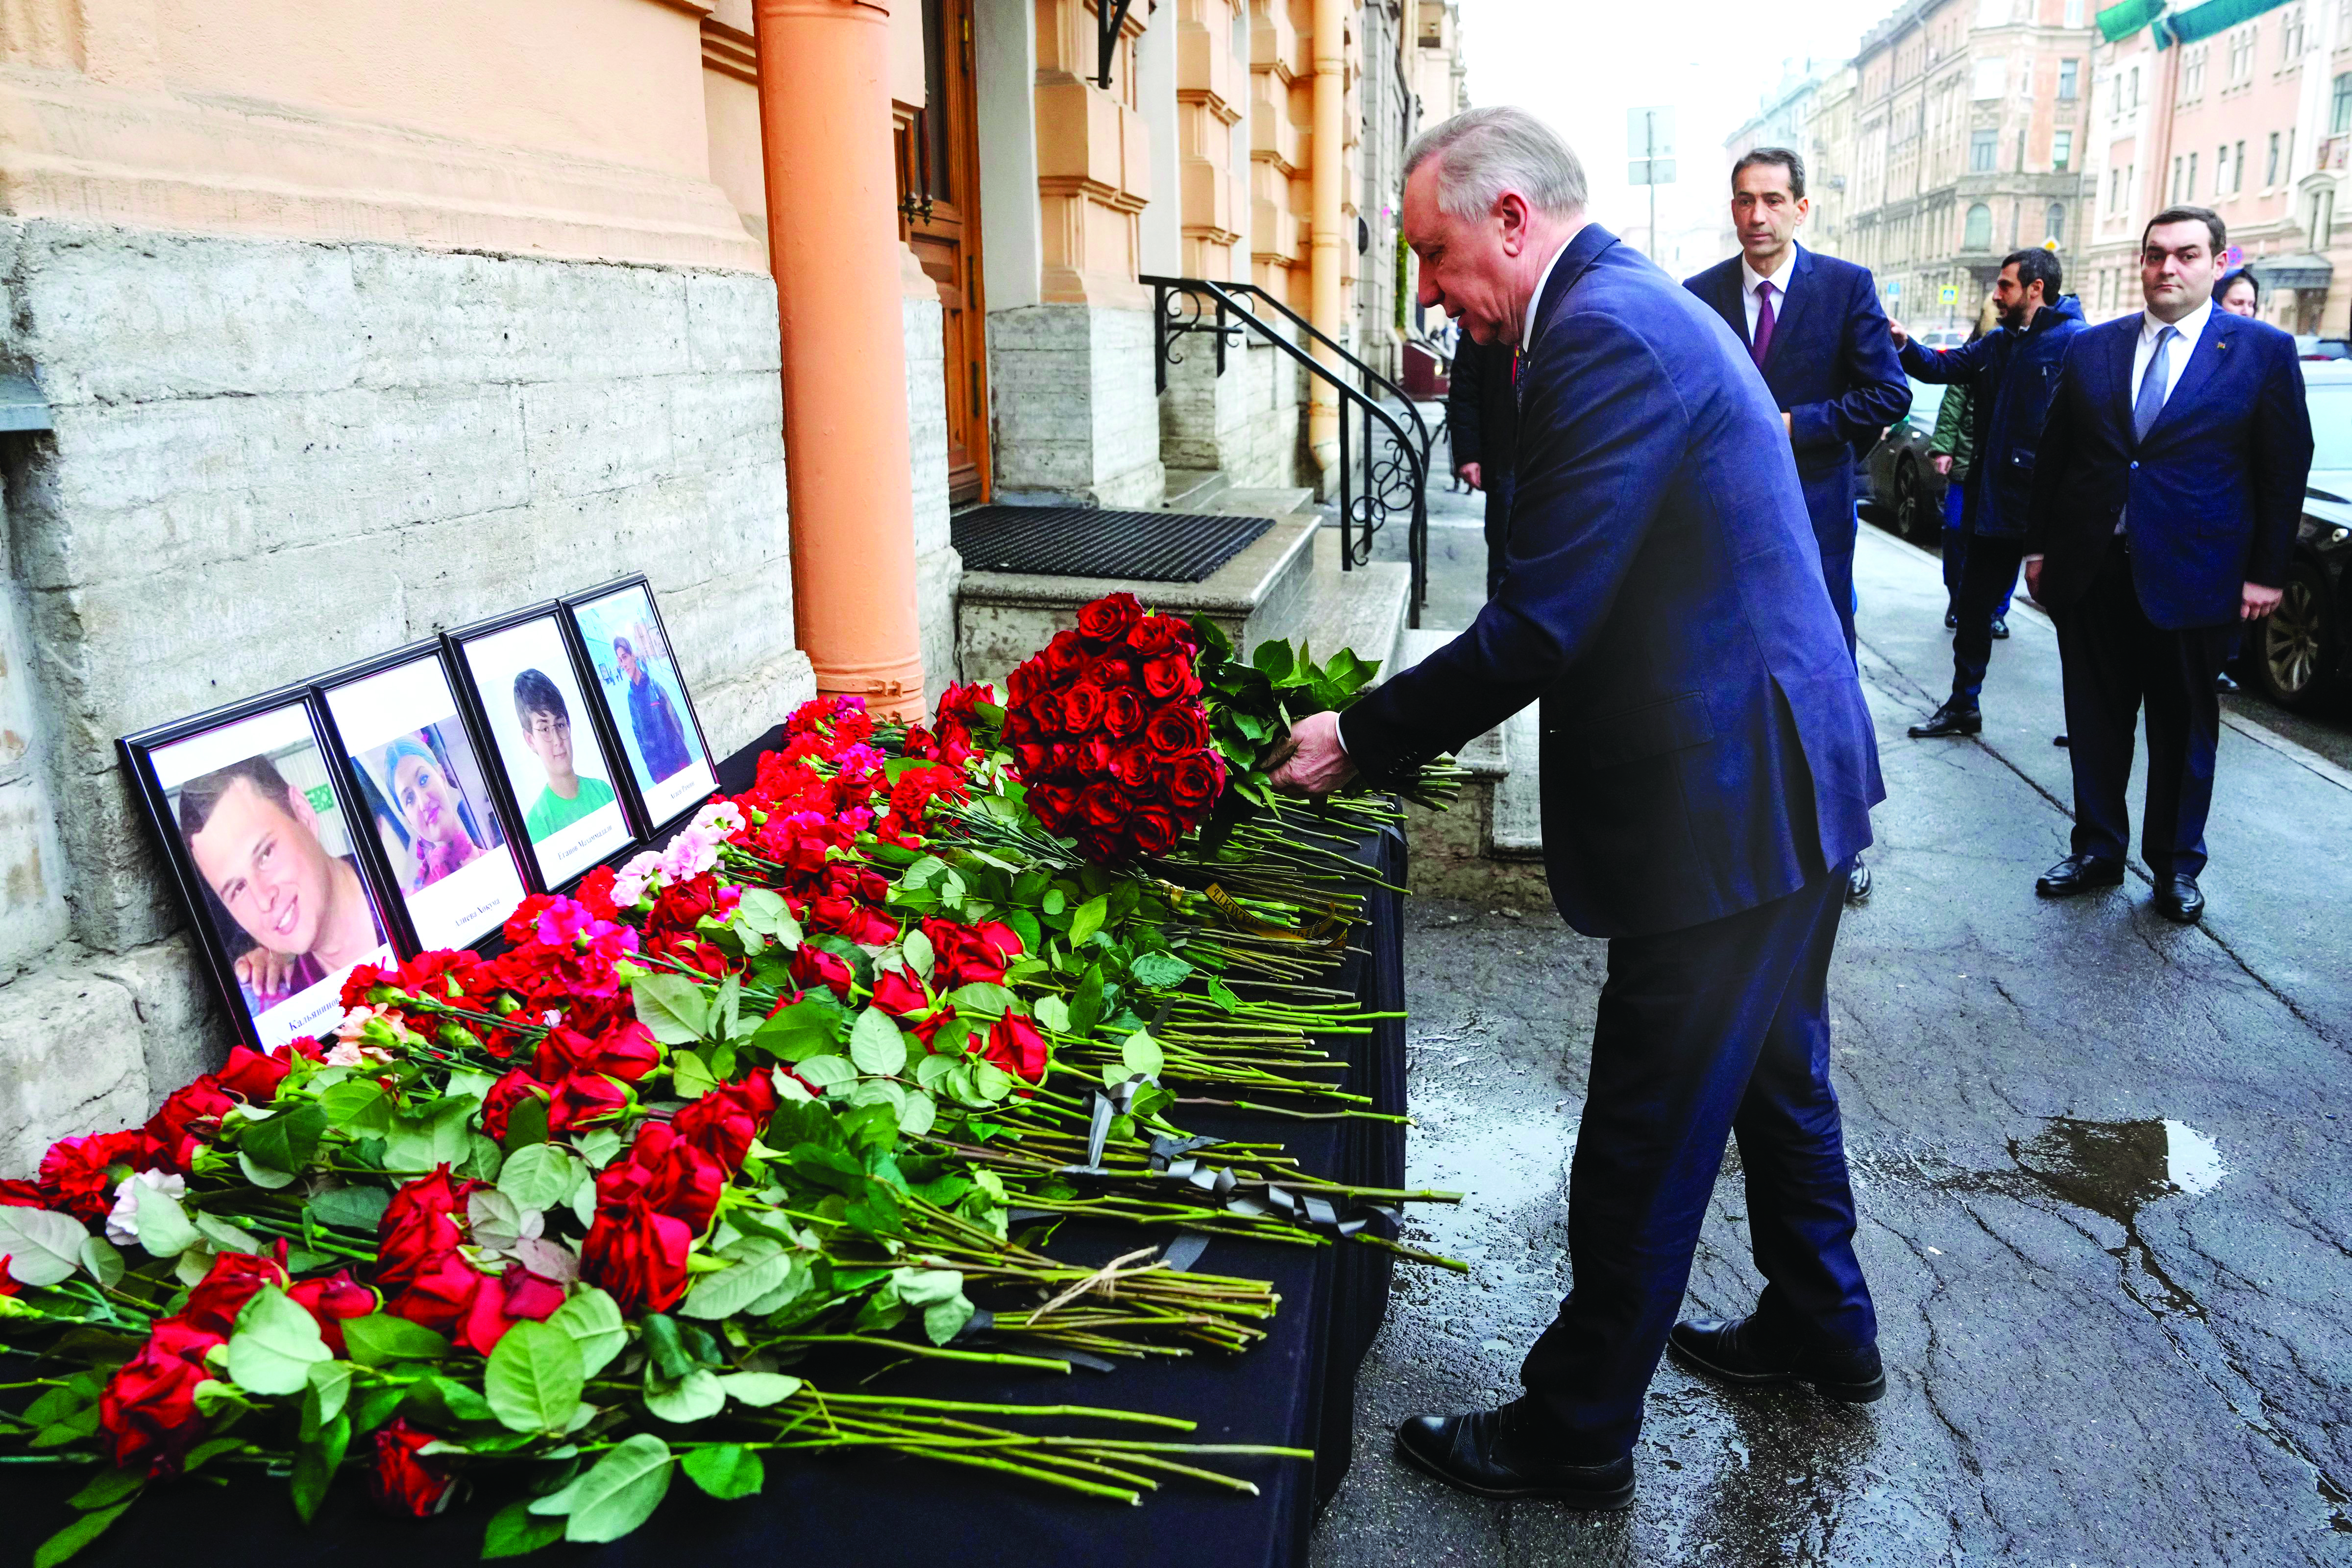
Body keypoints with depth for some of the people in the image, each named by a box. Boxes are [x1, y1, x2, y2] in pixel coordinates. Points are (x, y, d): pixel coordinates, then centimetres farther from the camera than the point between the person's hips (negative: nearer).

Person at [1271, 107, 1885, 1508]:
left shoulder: (1605, 332, -20)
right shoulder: (1641, 305, 14)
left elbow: (1544, 619, -25)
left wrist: (1367, 737, -15)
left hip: (1729, 800, -11)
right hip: (1786, 773, 11)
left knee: (1644, 1143, 2)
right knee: (1774, 1073, 25)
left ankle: (1576, 1435, 19)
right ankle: (1824, 1331, 45)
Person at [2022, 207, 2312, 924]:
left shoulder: (2264, 350, -2)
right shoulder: (2092, 347, 6)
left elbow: (2285, 469, -2)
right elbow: (2053, 454, 9)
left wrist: (2266, 572, -5)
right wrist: (2038, 546, 5)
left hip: (2191, 576, -2)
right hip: (2091, 569, 3)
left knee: (2185, 728, 9)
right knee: (2096, 721, 10)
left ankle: (2176, 865, 23)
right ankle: (2097, 851, 24)